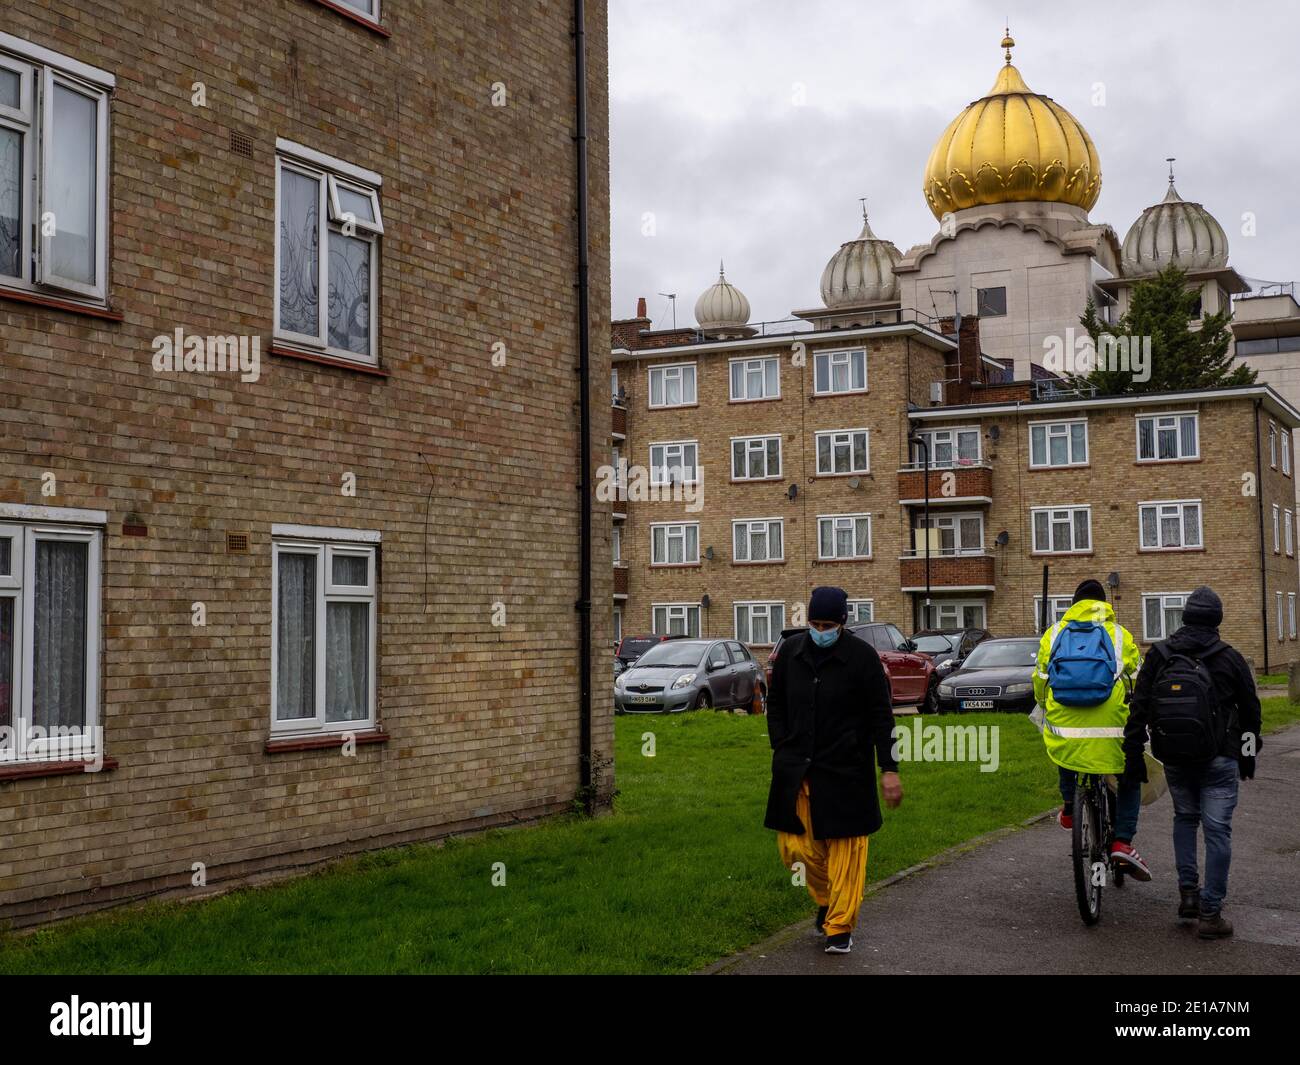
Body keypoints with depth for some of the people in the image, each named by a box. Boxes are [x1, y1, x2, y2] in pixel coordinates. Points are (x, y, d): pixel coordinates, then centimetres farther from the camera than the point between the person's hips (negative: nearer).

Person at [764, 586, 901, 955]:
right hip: (796, 771, 4)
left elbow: (881, 716, -5)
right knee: (795, 845, 4)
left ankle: (840, 926, 11)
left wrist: (889, 769, -8)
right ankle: (827, 901, 30)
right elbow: (775, 703, 16)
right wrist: (782, 749, 5)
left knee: (845, 849, 0)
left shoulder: (862, 655, -7)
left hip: (845, 771, -4)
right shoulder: (791, 651, 4)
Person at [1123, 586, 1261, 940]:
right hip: (1218, 759, -3)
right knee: (1217, 829, 0)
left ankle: (1188, 893, 16)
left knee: (1185, 818, 23)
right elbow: (1250, 711, 6)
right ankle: (1210, 913, -1)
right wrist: (1248, 755, 19)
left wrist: (1133, 755, 4)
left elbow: (1138, 709, 0)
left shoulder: (1159, 656, 2)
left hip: (1173, 759, 3)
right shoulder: (1230, 658, -3)